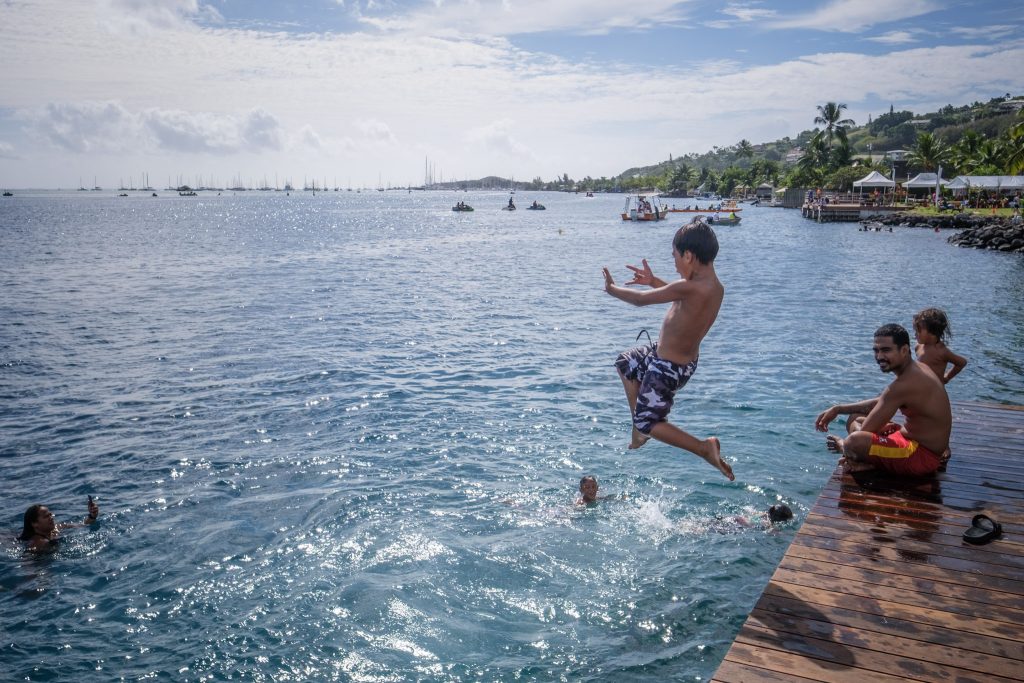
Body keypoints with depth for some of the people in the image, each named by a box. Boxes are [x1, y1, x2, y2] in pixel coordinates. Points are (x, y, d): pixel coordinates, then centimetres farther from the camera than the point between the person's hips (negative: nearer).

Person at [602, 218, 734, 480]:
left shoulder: (691, 288, -33)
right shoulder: (714, 286, -6)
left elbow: (641, 299, -21)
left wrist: (611, 288, -4)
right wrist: (654, 282, 14)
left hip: (669, 368, -10)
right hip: (684, 358, 10)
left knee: (647, 423, 3)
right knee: (625, 363, 28)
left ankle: (704, 447, 1)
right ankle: (640, 427, 33)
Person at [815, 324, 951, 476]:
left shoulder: (905, 384, -25)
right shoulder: (915, 368, 8)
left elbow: (867, 430, -22)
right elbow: (880, 403, 20)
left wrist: (846, 446, -3)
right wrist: (837, 409, 13)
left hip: (923, 456, -11)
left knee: (854, 441, -35)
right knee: (854, 420, 19)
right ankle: (872, 463, -5)